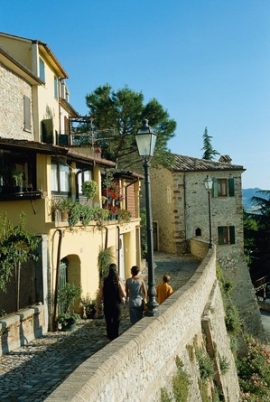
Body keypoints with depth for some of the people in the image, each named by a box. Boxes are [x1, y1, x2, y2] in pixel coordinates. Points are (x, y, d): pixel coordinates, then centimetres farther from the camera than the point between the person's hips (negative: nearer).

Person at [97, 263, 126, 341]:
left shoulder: (103, 282, -5)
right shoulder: (118, 282, -9)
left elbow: (100, 296, -5)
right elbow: (124, 295, -11)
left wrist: (98, 307, 3)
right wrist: (123, 288, 8)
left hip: (107, 306, 2)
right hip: (117, 306, -1)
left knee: (109, 323, 12)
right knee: (116, 324, 5)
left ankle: (110, 338, 17)